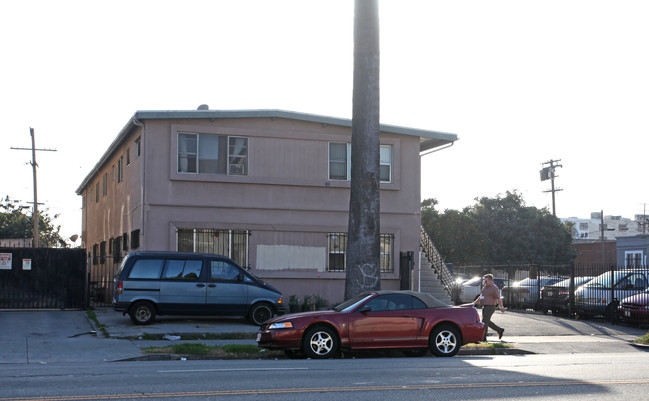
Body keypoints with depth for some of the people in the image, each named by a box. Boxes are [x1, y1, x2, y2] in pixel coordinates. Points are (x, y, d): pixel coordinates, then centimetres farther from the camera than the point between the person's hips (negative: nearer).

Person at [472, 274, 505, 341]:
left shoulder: (494, 288, -12)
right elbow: (481, 297, 22)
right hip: (485, 307, 9)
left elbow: (499, 298, -18)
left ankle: (483, 338, -8)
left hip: (490, 307, -9)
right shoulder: (485, 287, 13)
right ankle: (500, 330, 29)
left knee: (484, 321, -11)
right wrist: (475, 302, 13)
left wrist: (501, 307, -26)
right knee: (487, 322, 14)